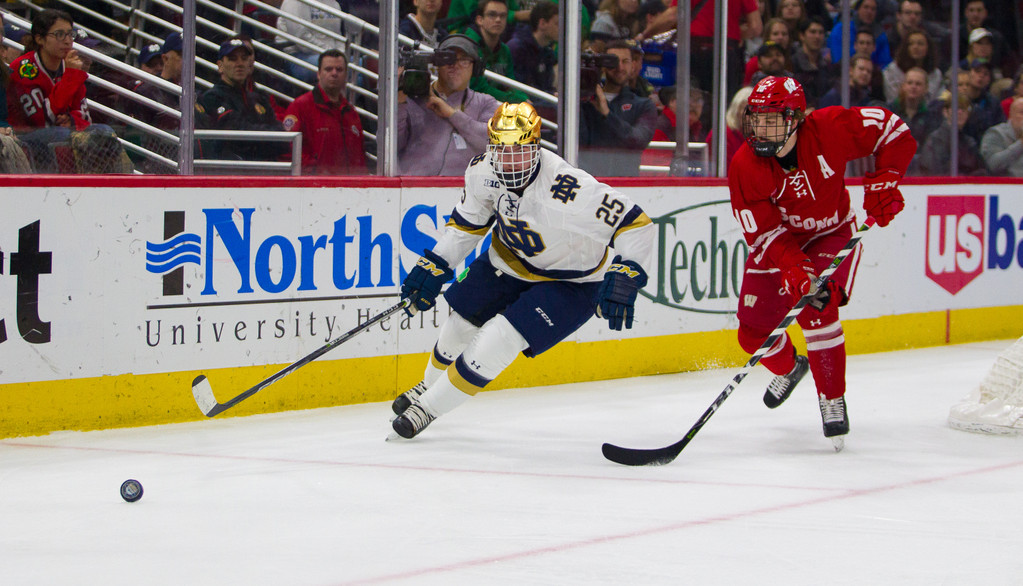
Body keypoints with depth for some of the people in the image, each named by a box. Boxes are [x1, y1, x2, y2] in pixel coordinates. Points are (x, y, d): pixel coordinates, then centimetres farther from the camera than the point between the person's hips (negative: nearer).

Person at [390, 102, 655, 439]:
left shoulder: (568, 190, -39)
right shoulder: (483, 172, -19)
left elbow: (637, 224, -34)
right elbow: (469, 220, 3)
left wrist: (623, 278, -43)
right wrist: (435, 264, 0)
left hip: (570, 281, -6)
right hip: (509, 259, 6)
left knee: (498, 341, -17)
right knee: (461, 323, 16)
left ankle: (429, 407, 3)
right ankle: (431, 385, 49)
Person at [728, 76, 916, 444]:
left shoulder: (828, 128, -26)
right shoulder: (745, 166, -24)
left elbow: (894, 131, -14)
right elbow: (763, 233, -26)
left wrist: (883, 183, -22)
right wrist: (793, 270, -41)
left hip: (831, 234, -2)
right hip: (776, 243, 2)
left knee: (815, 305, -28)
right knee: (754, 334, 2)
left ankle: (832, 400, -14)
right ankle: (789, 368, 39)